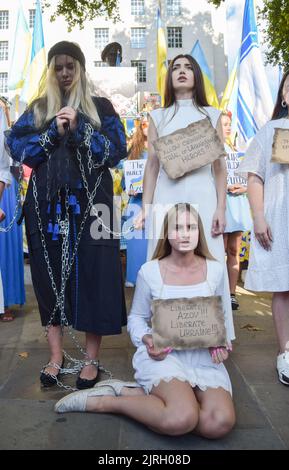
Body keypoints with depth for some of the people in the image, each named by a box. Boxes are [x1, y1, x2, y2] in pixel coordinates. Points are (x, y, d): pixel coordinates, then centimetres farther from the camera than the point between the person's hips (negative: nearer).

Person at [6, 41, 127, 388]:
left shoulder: (101, 107, 11)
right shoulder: (37, 109, 17)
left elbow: (116, 149, -1)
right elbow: (16, 146, 4)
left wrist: (79, 128, -11)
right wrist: (54, 132, -8)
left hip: (88, 201, -2)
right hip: (47, 202, 3)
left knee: (90, 273, -5)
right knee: (50, 273, 3)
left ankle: (91, 359, 8)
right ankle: (55, 356, 16)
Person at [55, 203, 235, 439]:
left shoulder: (215, 270, 3)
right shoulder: (150, 271, -3)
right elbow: (136, 317, 8)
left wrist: (221, 342, -3)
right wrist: (146, 339, -13)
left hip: (204, 356, 4)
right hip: (162, 354, -4)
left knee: (220, 423, -24)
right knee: (181, 419, -31)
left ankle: (129, 391, -8)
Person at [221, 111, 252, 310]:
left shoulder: (234, 149, 20)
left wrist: (245, 187, -2)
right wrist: (226, 187, -17)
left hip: (238, 203, 6)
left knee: (234, 251, 6)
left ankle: (232, 293, 13)